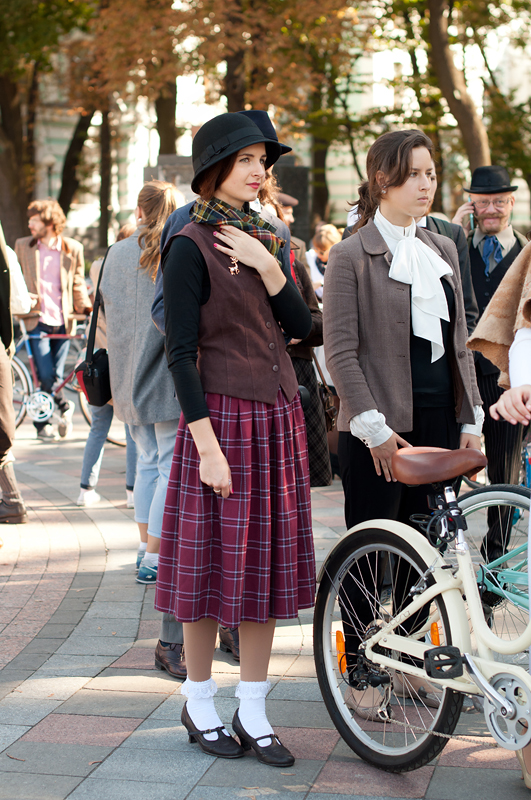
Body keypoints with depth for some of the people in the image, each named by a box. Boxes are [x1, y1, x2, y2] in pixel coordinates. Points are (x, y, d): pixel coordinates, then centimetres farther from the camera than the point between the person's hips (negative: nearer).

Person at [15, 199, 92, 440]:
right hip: (37, 321, 0)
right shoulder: (23, 246, 6)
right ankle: (63, 405, 16)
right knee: (46, 377, -13)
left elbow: (78, 282, 11)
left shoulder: (73, 248, 4)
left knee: (56, 377, 1)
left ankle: (42, 423, 20)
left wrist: (86, 307, -1)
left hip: (63, 321, 0)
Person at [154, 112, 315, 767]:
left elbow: (301, 326, 5)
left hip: (278, 417, 7)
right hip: (221, 417, -7)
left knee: (267, 563, 7)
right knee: (213, 561, 1)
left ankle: (253, 714, 16)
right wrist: (207, 445, -17)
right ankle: (199, 705, 18)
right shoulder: (191, 246, -8)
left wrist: (266, 266, -9)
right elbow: (180, 353, -12)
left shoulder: (261, 239, 13)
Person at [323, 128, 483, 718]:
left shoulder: (442, 250, 13)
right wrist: (373, 426, -15)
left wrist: (471, 419, 9)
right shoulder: (351, 256, -6)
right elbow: (340, 351, -10)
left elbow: (458, 339, 15)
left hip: (438, 419, 6)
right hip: (379, 428, -6)